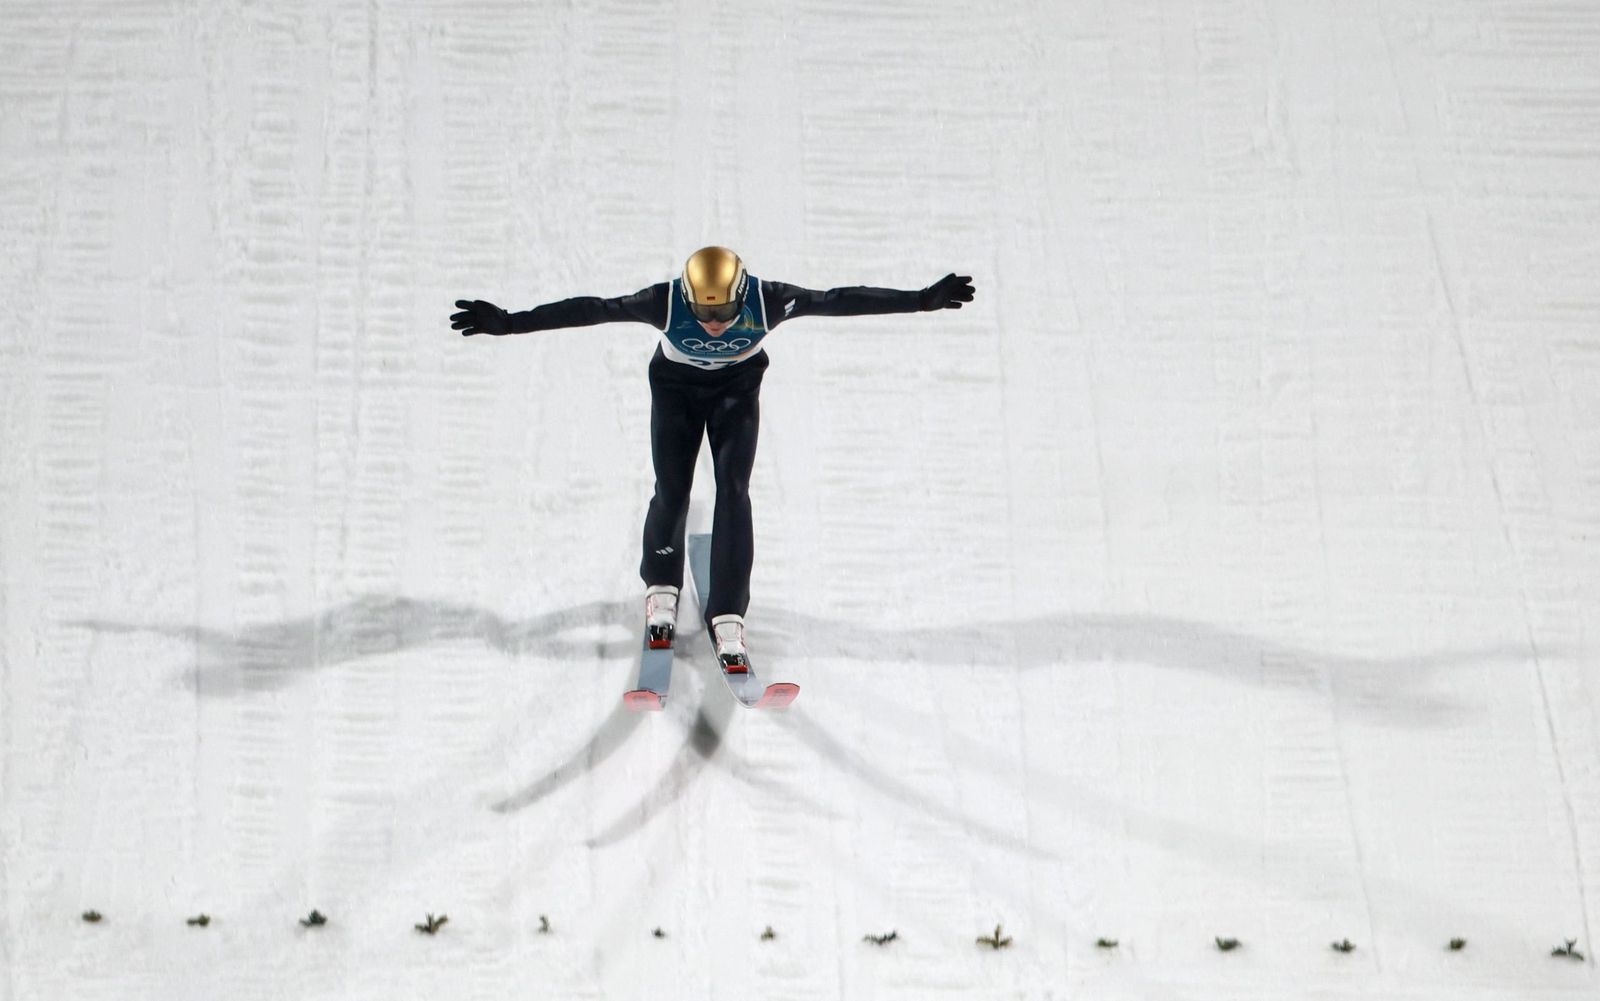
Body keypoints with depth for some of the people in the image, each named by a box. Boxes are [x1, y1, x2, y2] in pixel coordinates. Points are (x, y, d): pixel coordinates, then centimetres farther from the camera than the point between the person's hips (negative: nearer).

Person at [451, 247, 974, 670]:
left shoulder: (767, 301, -34)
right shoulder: (665, 303, -35)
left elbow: (841, 300, -29)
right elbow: (590, 310, -32)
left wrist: (923, 300, -28)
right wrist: (508, 322, -33)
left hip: (738, 387, 0)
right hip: (676, 386, 0)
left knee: (734, 491, -13)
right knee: (671, 493, -3)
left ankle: (728, 619, -8)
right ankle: (661, 588, 27)